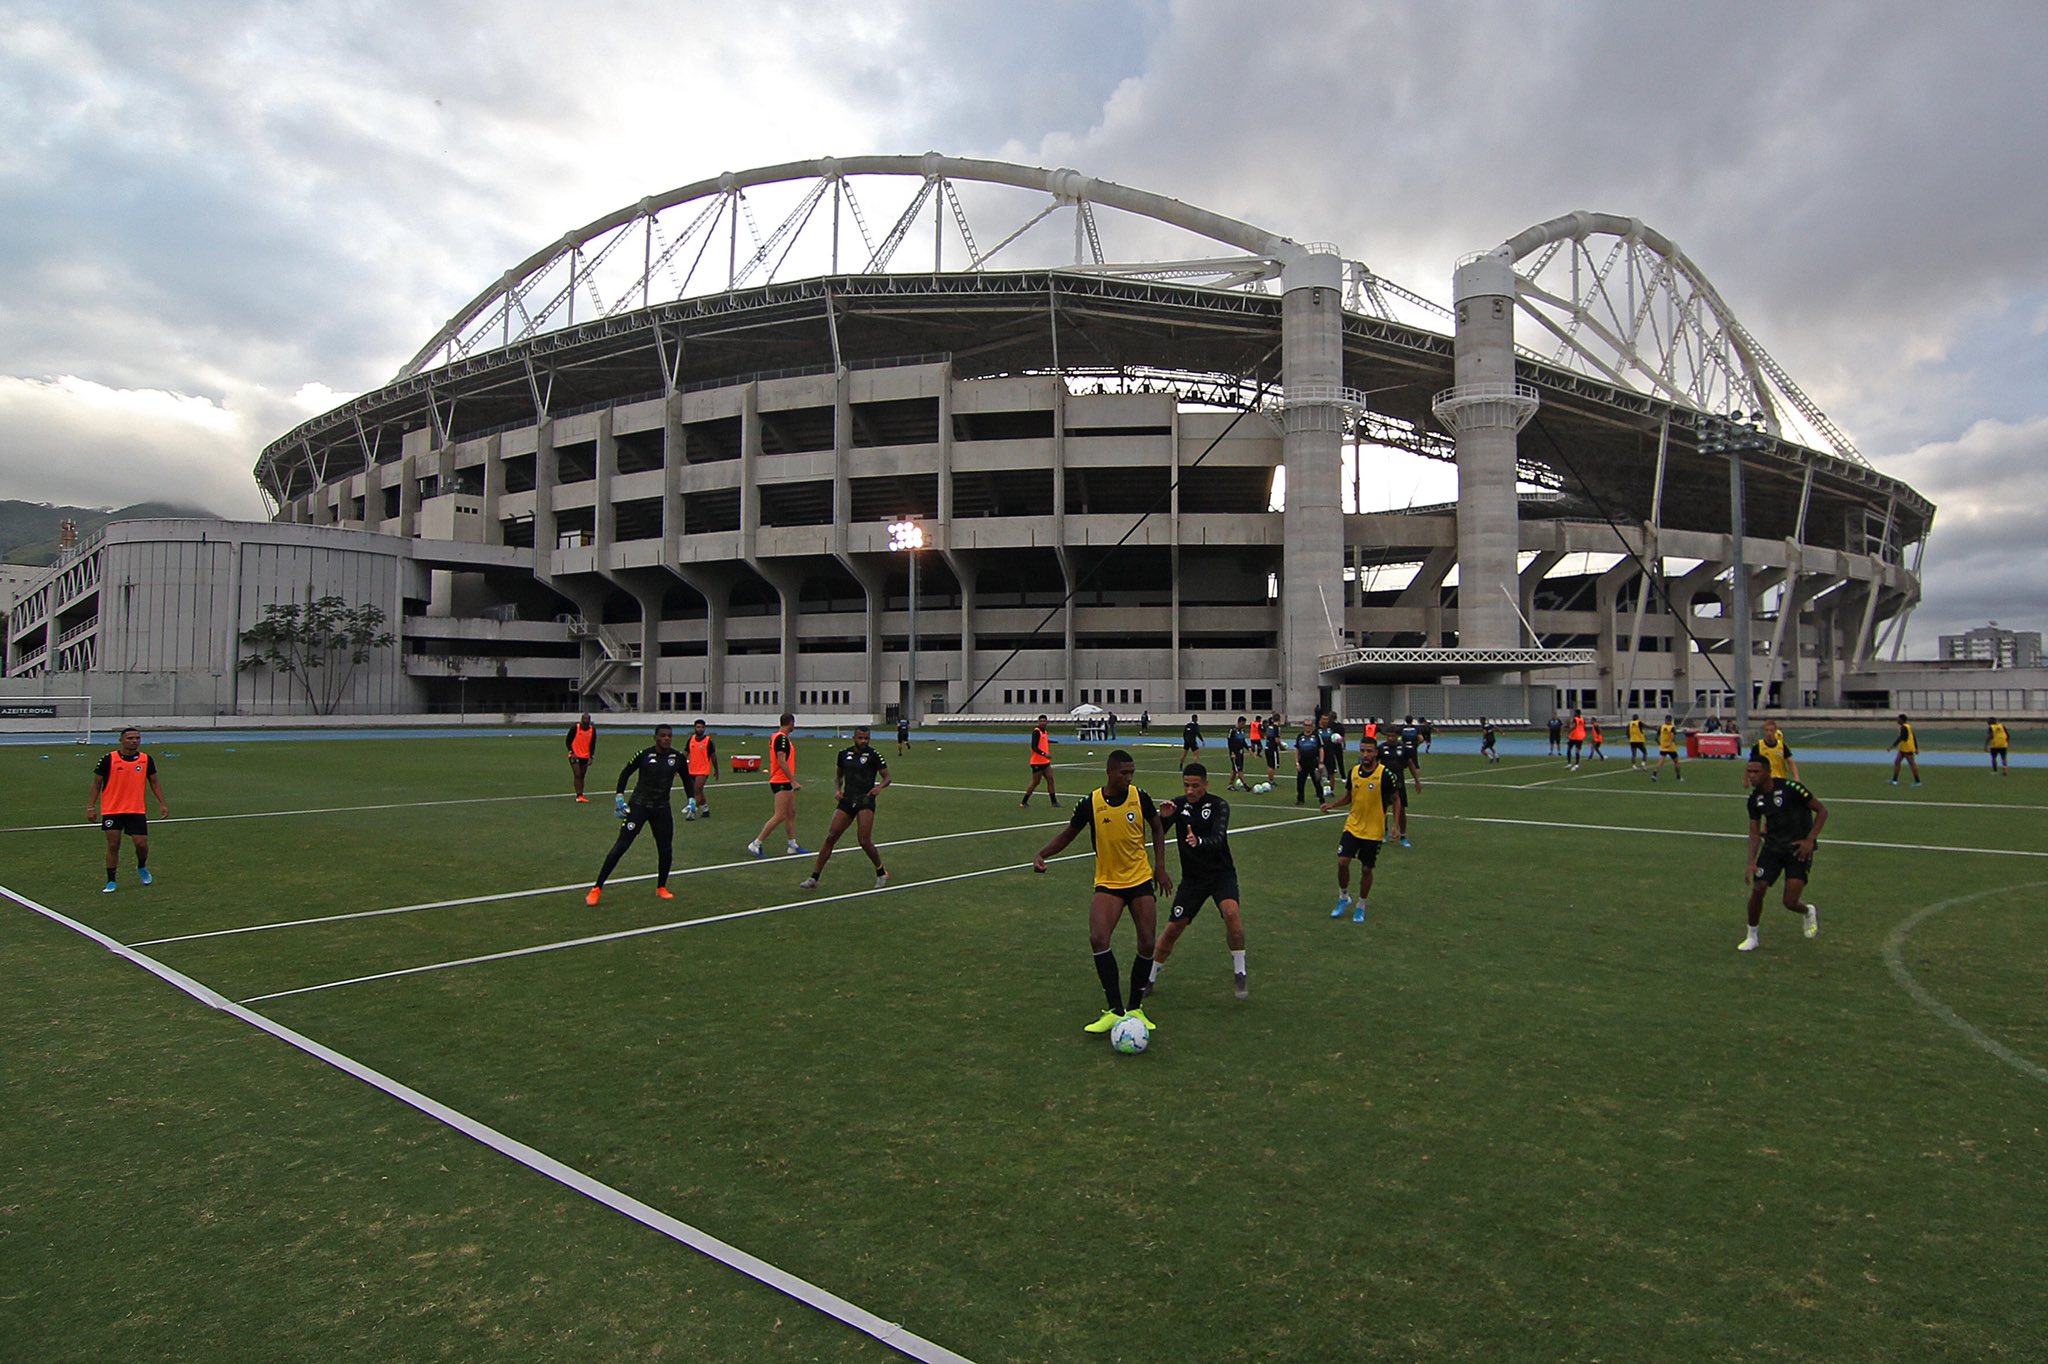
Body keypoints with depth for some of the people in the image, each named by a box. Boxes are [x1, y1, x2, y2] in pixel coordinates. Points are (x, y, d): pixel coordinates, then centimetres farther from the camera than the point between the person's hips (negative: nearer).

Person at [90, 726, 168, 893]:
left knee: (142, 843, -3)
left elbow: (154, 782, 10)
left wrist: (162, 803, 3)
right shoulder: (108, 759, -7)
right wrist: (91, 806, -2)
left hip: (137, 810, 1)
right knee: (113, 845, 2)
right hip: (111, 810, -1)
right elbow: (97, 783, 1)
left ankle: (142, 868, 28)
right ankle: (111, 881, 15)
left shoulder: (146, 759, 0)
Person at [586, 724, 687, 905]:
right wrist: (619, 796, -5)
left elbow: (687, 779, 15)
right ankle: (597, 889, 0)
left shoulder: (678, 758, -2)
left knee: (666, 850, 4)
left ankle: (661, 887, 27)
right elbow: (625, 773, 2)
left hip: (662, 809, 4)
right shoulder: (644, 755, -11)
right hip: (639, 806, -3)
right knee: (621, 846, -8)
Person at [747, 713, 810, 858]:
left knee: (791, 814, 13)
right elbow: (782, 762, -24)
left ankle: (792, 846, 17)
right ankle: (756, 844, -5)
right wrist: (794, 781, -24)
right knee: (779, 816, -9)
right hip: (781, 782, -10)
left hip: (784, 782, 10)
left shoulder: (775, 736, 13)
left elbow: (772, 761, 19)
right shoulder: (782, 738, -16)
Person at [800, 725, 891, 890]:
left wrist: (880, 787, -23)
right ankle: (813, 878, 3)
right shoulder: (844, 754, 8)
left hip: (865, 800, -4)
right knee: (830, 837, -3)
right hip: (847, 800, 4)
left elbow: (886, 777, -1)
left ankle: (881, 873, 12)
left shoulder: (873, 755, -4)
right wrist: (837, 789, 3)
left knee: (864, 841, -13)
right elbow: (838, 775, 22)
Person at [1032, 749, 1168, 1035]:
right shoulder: (1089, 804, -10)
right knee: (1098, 939, -21)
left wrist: (1160, 866, 3)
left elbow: (1157, 828, 10)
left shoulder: (1140, 798, -7)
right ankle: (1115, 1009, -11)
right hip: (1107, 883, -1)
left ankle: (1135, 1008, 18)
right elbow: (1068, 834, 6)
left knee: (1147, 943, -2)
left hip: (1141, 881, 1)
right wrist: (1042, 854, -9)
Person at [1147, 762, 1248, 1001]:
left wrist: (1199, 842, -50)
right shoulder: (1178, 805, -2)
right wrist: (1163, 817, -30)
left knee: (1230, 912, -29)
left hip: (1221, 873, -3)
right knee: (1173, 928, 0)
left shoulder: (1219, 805, -13)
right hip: (1192, 877, 3)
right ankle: (1151, 979, 19)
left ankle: (1239, 973, -12)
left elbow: (1218, 840, -28)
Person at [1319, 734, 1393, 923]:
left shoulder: (1385, 774, -14)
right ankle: (1344, 898, 18)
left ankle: (1360, 906, 25)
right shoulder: (1353, 772, -1)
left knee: (1366, 869, 6)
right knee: (1342, 862, -5)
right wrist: (1332, 805, -3)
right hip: (1352, 827, 3)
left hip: (1374, 831, -3)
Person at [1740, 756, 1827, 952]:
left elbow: (1822, 811, -10)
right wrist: (1752, 861, -6)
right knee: (1757, 889, -10)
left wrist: (1810, 840, -16)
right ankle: (1751, 937, 8)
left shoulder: (1790, 788, -18)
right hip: (1772, 846, 4)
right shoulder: (1755, 799, -1)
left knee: (1790, 902, -7)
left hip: (1798, 849, -4)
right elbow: (1755, 833, 4)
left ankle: (1809, 912, 31)